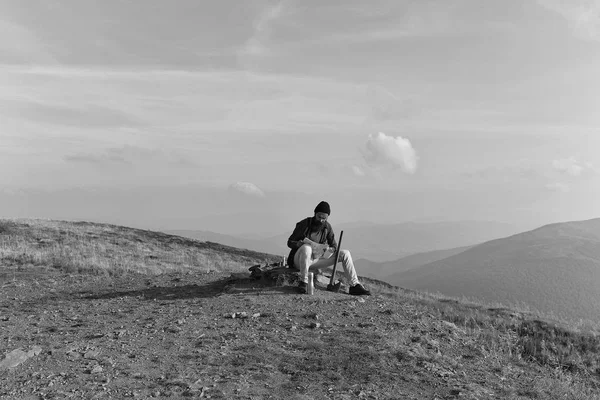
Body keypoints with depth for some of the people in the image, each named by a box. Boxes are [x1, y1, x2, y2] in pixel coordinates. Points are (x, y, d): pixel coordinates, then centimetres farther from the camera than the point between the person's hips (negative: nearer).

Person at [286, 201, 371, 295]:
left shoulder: (327, 227, 2)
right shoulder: (304, 224, -10)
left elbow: (334, 246, 9)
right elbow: (290, 242, -6)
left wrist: (329, 249, -16)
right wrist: (301, 243, -28)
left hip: (315, 259, 5)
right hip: (299, 259, -4)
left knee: (345, 254, -8)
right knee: (306, 248, -41)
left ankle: (354, 286, -6)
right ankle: (303, 282, -30)